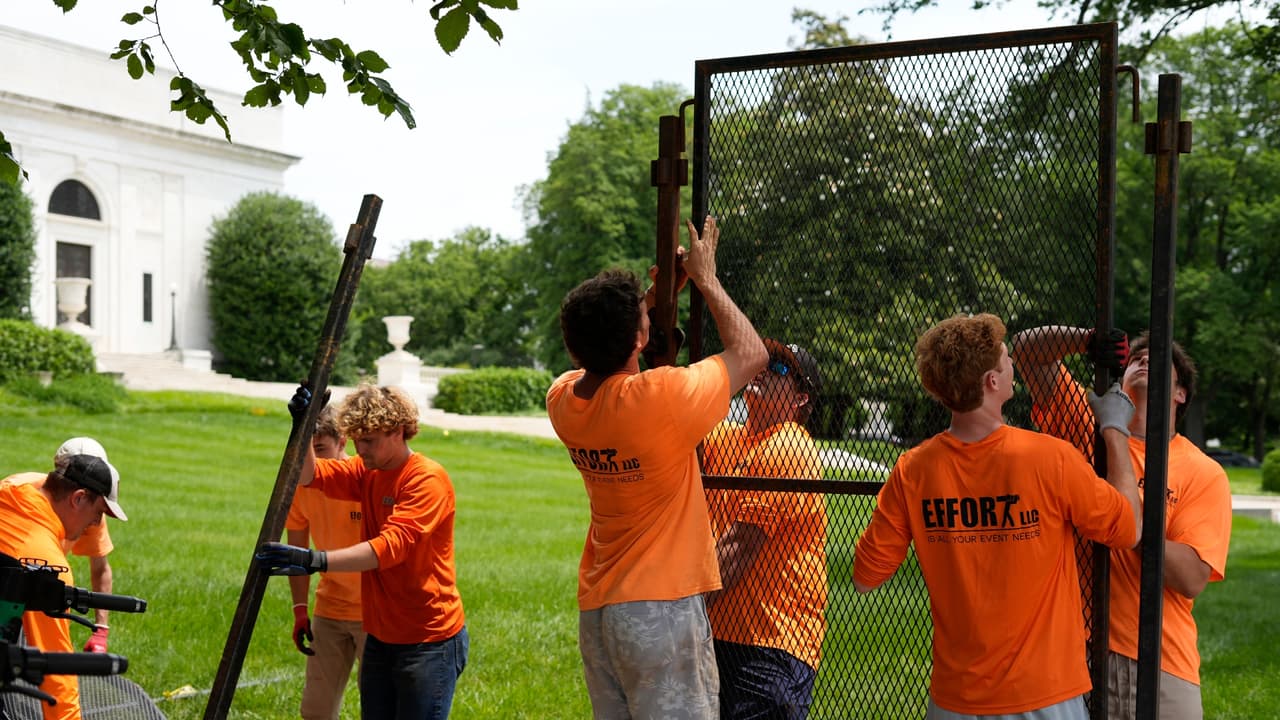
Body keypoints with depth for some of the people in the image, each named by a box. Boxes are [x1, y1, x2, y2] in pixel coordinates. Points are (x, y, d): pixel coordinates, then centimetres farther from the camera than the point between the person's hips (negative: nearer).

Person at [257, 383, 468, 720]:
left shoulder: (428, 479, -17)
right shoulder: (367, 472, 8)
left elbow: (391, 547, -29)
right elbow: (308, 475, -4)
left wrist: (314, 560, -39)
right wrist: (302, 425, -20)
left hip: (428, 641, -8)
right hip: (381, 637, 8)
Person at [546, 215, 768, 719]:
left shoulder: (562, 400, -2)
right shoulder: (662, 398, -21)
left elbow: (599, 357, 24)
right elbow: (751, 353, -5)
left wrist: (654, 295, 18)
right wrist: (706, 279, 6)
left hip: (595, 609, 7)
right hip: (662, 607, -7)